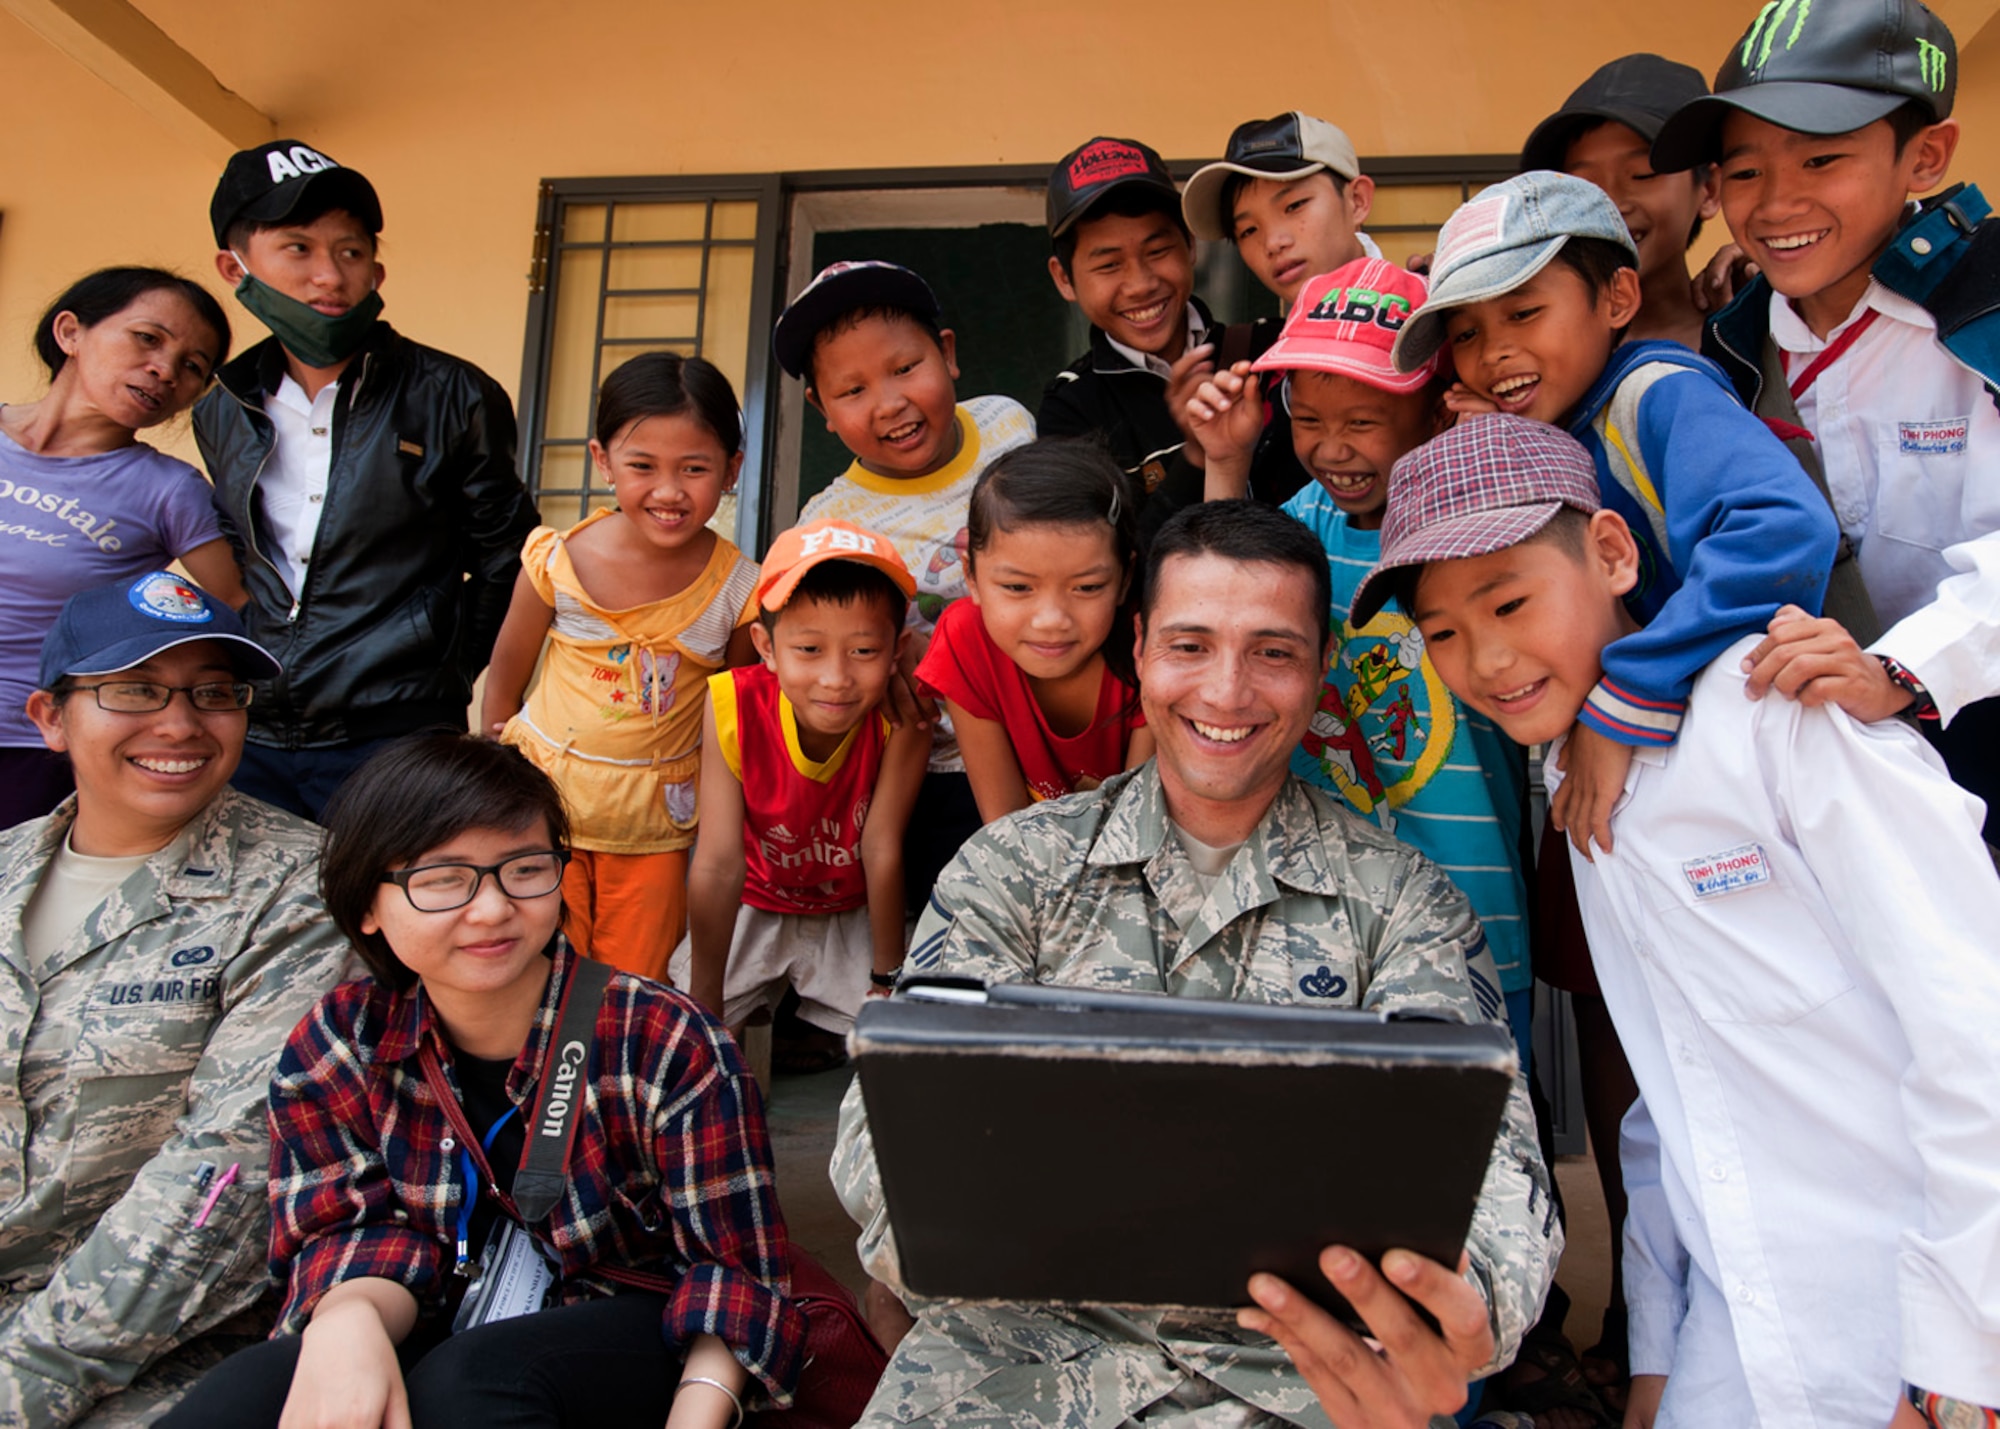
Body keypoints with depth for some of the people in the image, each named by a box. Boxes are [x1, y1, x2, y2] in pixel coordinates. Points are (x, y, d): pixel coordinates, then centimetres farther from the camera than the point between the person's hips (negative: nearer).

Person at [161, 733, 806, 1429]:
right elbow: (359, 1230, -6)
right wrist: (348, 1317, -31)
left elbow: (735, 1263, -12)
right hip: (430, 1336, 3)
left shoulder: (669, 1047, -18)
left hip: (628, 1325, -2)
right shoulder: (336, 1046, -5)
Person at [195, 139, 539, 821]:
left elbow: (505, 561, 0)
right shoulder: (222, 411, 8)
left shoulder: (454, 399, -5)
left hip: (395, 746, -4)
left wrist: (440, 677, -1)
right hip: (246, 742, 4)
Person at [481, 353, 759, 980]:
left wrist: (718, 810, 2)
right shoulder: (558, 559, -11)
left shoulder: (739, 589, -12)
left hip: (657, 821, 0)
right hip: (546, 800, 0)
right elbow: (506, 674, 3)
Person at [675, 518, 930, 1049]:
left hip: (854, 915, 0)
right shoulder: (734, 706, -28)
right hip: (754, 908, 0)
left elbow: (882, 849, -23)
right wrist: (704, 1008, -19)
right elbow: (719, 863, -25)